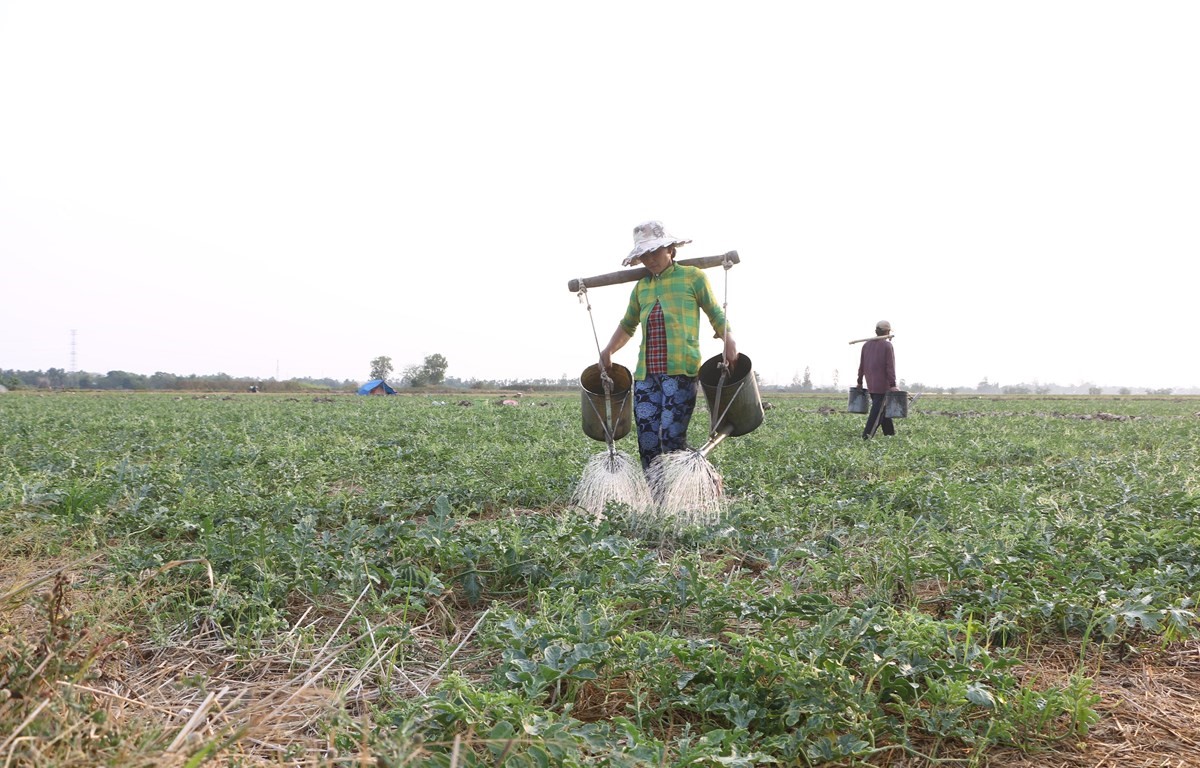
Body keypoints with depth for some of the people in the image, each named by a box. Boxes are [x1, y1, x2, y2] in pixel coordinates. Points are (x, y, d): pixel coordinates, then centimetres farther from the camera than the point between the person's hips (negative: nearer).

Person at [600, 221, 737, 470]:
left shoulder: (693, 277, 6)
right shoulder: (641, 287, 19)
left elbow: (715, 313, 10)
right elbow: (628, 324, 30)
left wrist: (729, 340, -8)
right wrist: (609, 350, 15)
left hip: (680, 369, -5)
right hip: (646, 373, 5)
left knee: (673, 438, -13)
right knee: (647, 441, 1)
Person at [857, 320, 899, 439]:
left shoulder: (866, 345, 9)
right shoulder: (887, 345, -9)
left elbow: (861, 366, 12)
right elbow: (890, 367, -15)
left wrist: (860, 382, 19)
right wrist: (893, 385, -16)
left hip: (871, 385, 7)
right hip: (883, 384, -7)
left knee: (883, 408, 16)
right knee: (877, 411, -5)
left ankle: (891, 433, 22)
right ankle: (867, 435, -10)